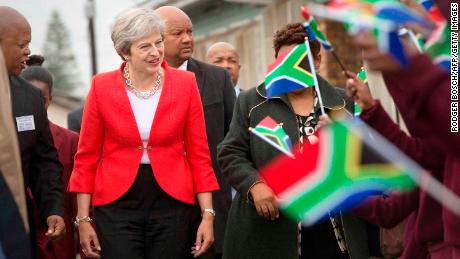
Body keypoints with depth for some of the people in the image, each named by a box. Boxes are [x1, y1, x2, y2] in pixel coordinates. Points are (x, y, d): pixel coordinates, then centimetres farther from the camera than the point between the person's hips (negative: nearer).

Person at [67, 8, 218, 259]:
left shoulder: (185, 84, -1)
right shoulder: (102, 87, -3)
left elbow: (198, 153, 2)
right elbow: (87, 156, 2)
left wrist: (208, 214, -3)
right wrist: (83, 219, -1)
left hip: (171, 203, 1)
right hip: (117, 204, -1)